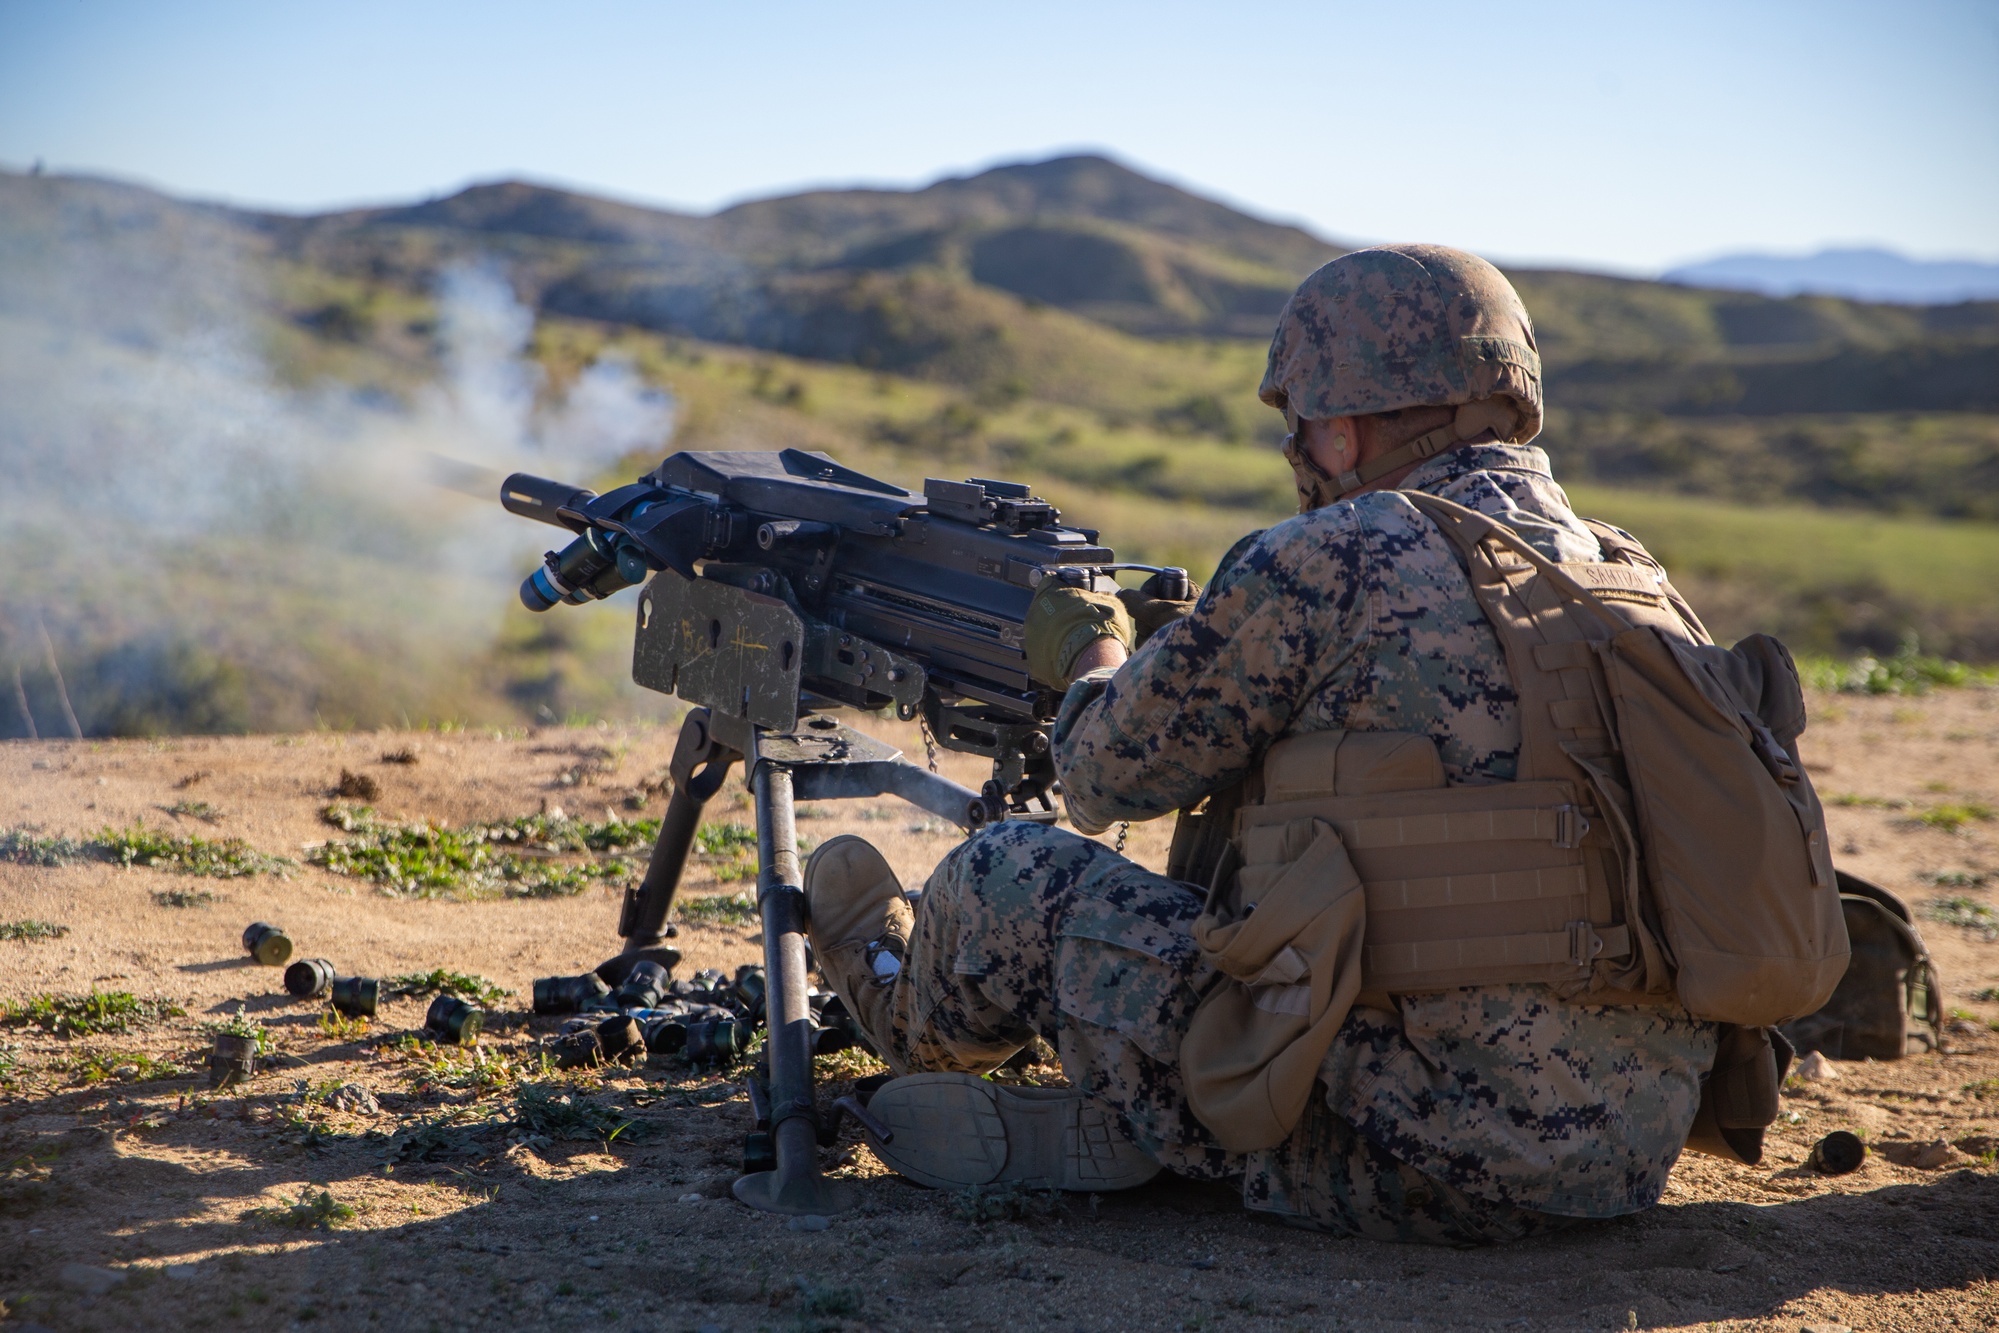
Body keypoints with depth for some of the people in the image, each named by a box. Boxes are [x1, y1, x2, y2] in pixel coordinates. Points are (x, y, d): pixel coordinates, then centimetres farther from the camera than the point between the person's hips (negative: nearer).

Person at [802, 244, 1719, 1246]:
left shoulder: (1333, 563, -12)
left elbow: (1109, 777, 2)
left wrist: (1096, 653, 24)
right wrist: (1198, 648, 32)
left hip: (1427, 1166, -7)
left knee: (1008, 876, 11)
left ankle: (915, 1017, 42)